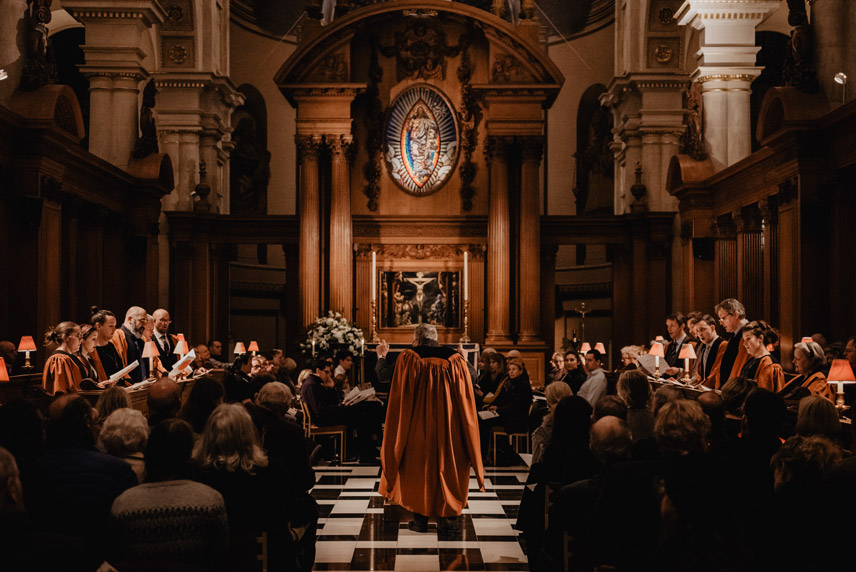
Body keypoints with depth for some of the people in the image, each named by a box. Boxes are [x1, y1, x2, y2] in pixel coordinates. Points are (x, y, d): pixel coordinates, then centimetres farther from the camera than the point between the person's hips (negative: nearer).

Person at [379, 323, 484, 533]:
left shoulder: (407, 358, -6)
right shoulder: (456, 360, 0)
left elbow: (399, 399, -6)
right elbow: (466, 401, 3)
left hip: (418, 426, -1)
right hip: (449, 426, 2)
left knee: (418, 466, 9)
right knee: (448, 463, 14)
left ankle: (421, 518, 11)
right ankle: (448, 515, 17)